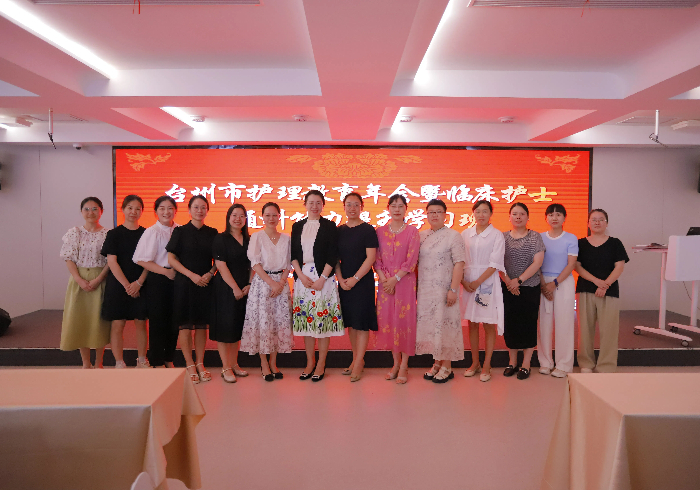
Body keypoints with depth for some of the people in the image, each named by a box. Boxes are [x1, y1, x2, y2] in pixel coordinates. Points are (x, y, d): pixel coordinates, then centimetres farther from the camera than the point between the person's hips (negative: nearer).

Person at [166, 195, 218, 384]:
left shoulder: (212, 233, 8)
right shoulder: (180, 231, 0)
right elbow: (171, 258, -4)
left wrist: (210, 274, -9)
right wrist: (192, 275, -12)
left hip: (206, 283, 2)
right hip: (185, 283, -2)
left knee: (202, 325, 7)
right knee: (185, 326, 1)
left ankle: (200, 364, 17)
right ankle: (189, 365, 12)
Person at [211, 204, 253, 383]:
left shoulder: (249, 240, 9)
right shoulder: (221, 239, -5)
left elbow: (252, 265, 10)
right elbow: (221, 266, -12)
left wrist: (249, 285, -4)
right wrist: (235, 288, -14)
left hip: (244, 289, 5)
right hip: (225, 288, -5)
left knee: (238, 327, 11)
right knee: (225, 326, -1)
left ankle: (234, 363, 22)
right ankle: (226, 367, 8)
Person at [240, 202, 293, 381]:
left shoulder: (286, 238, 10)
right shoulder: (257, 237, 1)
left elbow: (288, 264, 8)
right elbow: (255, 263, -6)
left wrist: (281, 282, -7)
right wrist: (271, 283, -13)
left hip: (281, 282, 3)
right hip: (262, 282, -3)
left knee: (279, 321, 3)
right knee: (262, 321, -3)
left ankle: (273, 362, 15)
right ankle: (264, 363, 9)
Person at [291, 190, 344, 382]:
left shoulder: (329, 226, 0)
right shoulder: (297, 226, 11)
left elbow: (332, 256, -5)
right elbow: (293, 254, 8)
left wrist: (322, 279, -13)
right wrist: (301, 275, -6)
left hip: (323, 277, -3)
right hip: (302, 277, 3)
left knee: (323, 319, -1)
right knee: (306, 319, 7)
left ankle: (321, 364, 11)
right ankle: (310, 362, 20)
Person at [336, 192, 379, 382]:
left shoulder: (368, 230, -5)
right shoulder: (339, 231, 8)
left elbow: (371, 258, -11)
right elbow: (335, 258, 8)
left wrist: (355, 279, -15)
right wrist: (340, 279, -5)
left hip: (363, 281, -5)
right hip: (344, 282, 5)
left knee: (362, 322, -2)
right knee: (350, 322, 11)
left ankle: (358, 363, 6)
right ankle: (356, 360, 22)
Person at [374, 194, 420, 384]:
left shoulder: (412, 231, 0)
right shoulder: (380, 231, 8)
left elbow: (411, 261, -7)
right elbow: (376, 259, 4)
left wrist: (395, 279, -12)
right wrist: (383, 278, -9)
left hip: (405, 281, -3)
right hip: (385, 282, 3)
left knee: (404, 319, -1)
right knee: (387, 319, 5)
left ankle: (404, 366, 10)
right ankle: (396, 363, 20)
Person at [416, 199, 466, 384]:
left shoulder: (453, 236, -3)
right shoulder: (421, 236, 11)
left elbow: (459, 264, -9)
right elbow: (414, 262, 13)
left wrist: (453, 289, -16)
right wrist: (415, 286, 6)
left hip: (444, 290, -4)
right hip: (424, 290, 5)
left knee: (444, 325, 1)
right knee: (430, 326, 9)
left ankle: (447, 367, 14)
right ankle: (437, 363, 24)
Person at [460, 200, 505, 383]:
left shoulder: (496, 235, -1)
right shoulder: (465, 234, 8)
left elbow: (495, 264, -8)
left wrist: (478, 282, -14)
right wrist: (463, 281, -8)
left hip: (487, 282, -3)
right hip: (468, 283, 3)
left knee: (489, 325, 2)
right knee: (472, 324, 9)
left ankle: (486, 366, 12)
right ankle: (475, 363, 21)